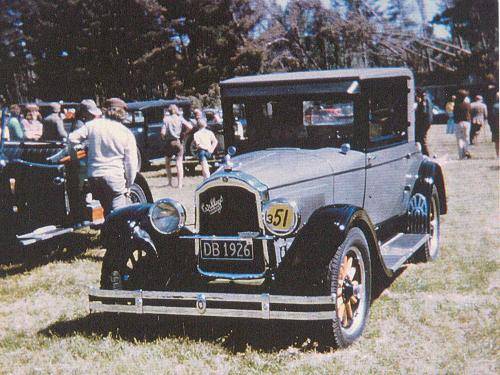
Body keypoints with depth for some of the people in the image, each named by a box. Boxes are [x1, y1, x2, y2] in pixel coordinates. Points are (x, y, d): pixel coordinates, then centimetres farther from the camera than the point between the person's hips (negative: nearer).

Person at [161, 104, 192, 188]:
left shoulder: (166, 119, -3)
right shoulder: (180, 119, 0)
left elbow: (162, 132, -11)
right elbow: (190, 127, -10)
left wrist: (163, 137, 10)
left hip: (169, 143, 0)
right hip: (178, 142, 0)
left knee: (167, 163, 17)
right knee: (179, 163, -1)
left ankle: (170, 182, 16)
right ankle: (179, 183, -10)